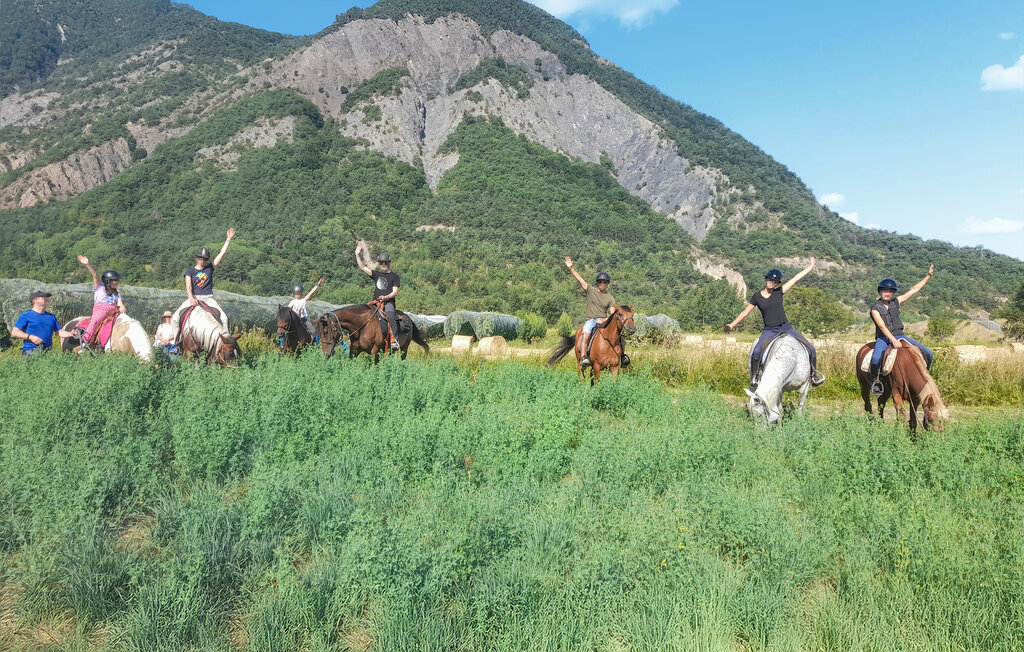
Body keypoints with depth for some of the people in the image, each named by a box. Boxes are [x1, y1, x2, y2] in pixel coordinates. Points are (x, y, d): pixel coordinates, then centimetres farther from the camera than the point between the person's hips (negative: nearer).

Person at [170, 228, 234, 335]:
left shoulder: (210, 268, 11)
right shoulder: (190, 271, 7)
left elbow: (222, 254, 9)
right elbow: (188, 286, -8)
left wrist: (228, 239, 5)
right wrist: (191, 298, -27)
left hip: (208, 298, 0)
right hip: (194, 298, 0)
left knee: (224, 318, -20)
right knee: (175, 318, -12)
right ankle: (177, 338, 3)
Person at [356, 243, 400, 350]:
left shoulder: (394, 276, 8)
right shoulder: (376, 274, 20)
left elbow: (395, 292, 0)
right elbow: (363, 267, 12)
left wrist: (386, 297, -18)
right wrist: (357, 254, 4)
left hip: (388, 302, -5)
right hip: (376, 302, 5)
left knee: (390, 316, -32)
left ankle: (395, 339, -36)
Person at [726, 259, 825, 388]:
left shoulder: (779, 292, 4)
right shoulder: (757, 297, 2)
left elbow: (796, 278, 7)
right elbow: (745, 312, 7)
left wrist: (811, 266, 9)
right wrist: (732, 324, 1)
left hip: (786, 327, 2)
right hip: (769, 331, -2)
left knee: (810, 348, -5)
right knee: (756, 351, -30)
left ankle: (814, 372, 19)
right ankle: (754, 377, -9)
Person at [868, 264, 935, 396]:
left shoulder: (896, 302, 9)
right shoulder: (875, 308, -6)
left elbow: (914, 290, 13)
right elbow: (882, 326, -16)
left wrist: (928, 275, 10)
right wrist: (893, 340, -28)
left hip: (898, 335, 5)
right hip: (883, 337, -5)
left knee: (928, 354, -4)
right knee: (876, 358, -37)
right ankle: (875, 380, -11)